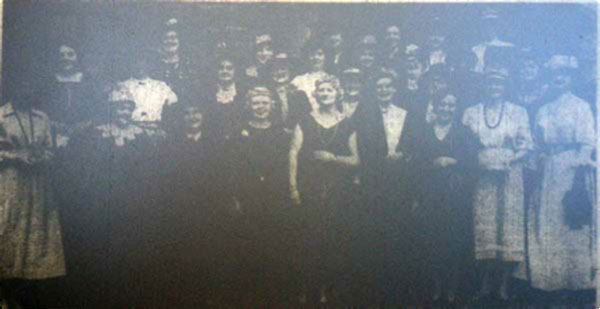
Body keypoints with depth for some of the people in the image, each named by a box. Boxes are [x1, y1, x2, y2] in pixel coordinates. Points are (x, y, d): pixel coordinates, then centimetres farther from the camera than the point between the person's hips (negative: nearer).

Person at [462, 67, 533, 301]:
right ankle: (487, 281, 3)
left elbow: (526, 144, 5)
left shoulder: (518, 112, 10)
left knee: (510, 222, -5)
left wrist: (510, 160, -12)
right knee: (483, 225, -3)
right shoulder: (471, 113, 12)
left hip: (509, 175, 0)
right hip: (481, 175, 1)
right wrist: (478, 161, -9)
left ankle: (505, 282, 0)